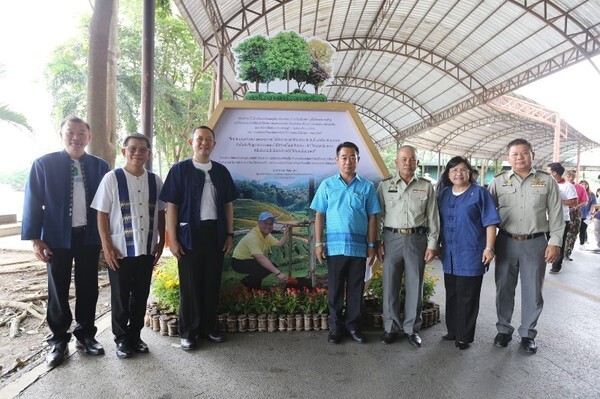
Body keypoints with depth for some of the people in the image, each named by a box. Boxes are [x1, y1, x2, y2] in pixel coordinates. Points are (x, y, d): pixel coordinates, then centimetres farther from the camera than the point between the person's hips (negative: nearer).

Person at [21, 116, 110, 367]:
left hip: (90, 236, 2)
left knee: (88, 288, 11)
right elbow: (33, 202, -3)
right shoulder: (44, 164, -2)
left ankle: (86, 335, 27)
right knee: (58, 290, 9)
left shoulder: (100, 166, 3)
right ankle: (58, 341, 25)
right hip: (57, 237, -1)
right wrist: (35, 238, -7)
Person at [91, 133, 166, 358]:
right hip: (120, 250, -3)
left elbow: (161, 213, 9)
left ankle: (135, 335, 30)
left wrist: (161, 241, 6)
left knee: (141, 295, 13)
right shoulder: (112, 178, -6)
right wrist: (107, 246, -10)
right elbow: (102, 215, -6)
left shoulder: (155, 181, 3)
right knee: (120, 296, 10)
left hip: (147, 249, 3)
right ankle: (121, 339, 27)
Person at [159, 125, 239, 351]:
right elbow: (171, 206, -4)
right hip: (190, 234, -3)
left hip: (215, 233, 4)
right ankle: (188, 332, 18)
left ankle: (208, 328, 25)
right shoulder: (180, 169, -2)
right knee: (190, 285, 4)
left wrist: (229, 234, 6)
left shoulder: (221, 171, 8)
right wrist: (172, 239, -8)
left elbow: (228, 205, 12)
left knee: (212, 283, 10)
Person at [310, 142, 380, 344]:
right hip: (335, 246, 0)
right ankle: (335, 326, 23)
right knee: (335, 289, 8)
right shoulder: (327, 185, 3)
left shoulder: (367, 187, 3)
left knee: (356, 289, 10)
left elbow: (372, 218, 4)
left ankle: (352, 325, 25)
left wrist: (371, 246, 1)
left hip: (359, 247, 1)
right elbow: (319, 215, 3)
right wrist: (318, 243, -3)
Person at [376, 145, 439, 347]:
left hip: (417, 239, 1)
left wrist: (432, 245, 1)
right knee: (390, 285, 5)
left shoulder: (426, 186, 7)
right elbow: (377, 216, 4)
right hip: (392, 239, 0)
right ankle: (391, 327, 20)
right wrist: (377, 242, -2)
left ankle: (411, 328, 22)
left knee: (414, 286, 7)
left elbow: (433, 217, 6)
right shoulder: (384, 185, 4)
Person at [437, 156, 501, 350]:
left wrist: (489, 248, -13)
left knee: (467, 297, 2)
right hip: (449, 255, 5)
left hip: (471, 255, -5)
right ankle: (453, 331, 27)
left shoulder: (479, 193, -4)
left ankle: (464, 337, 15)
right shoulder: (444, 194, 11)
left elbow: (490, 222, -7)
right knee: (452, 295, 14)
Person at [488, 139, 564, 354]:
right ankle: (503, 330, 27)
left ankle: (527, 334, 25)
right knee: (504, 288, 11)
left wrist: (555, 242, -4)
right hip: (506, 242, 1)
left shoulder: (547, 181, 1)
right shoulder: (498, 181, 1)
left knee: (533, 291, 8)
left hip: (535, 243, 0)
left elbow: (556, 214, 2)